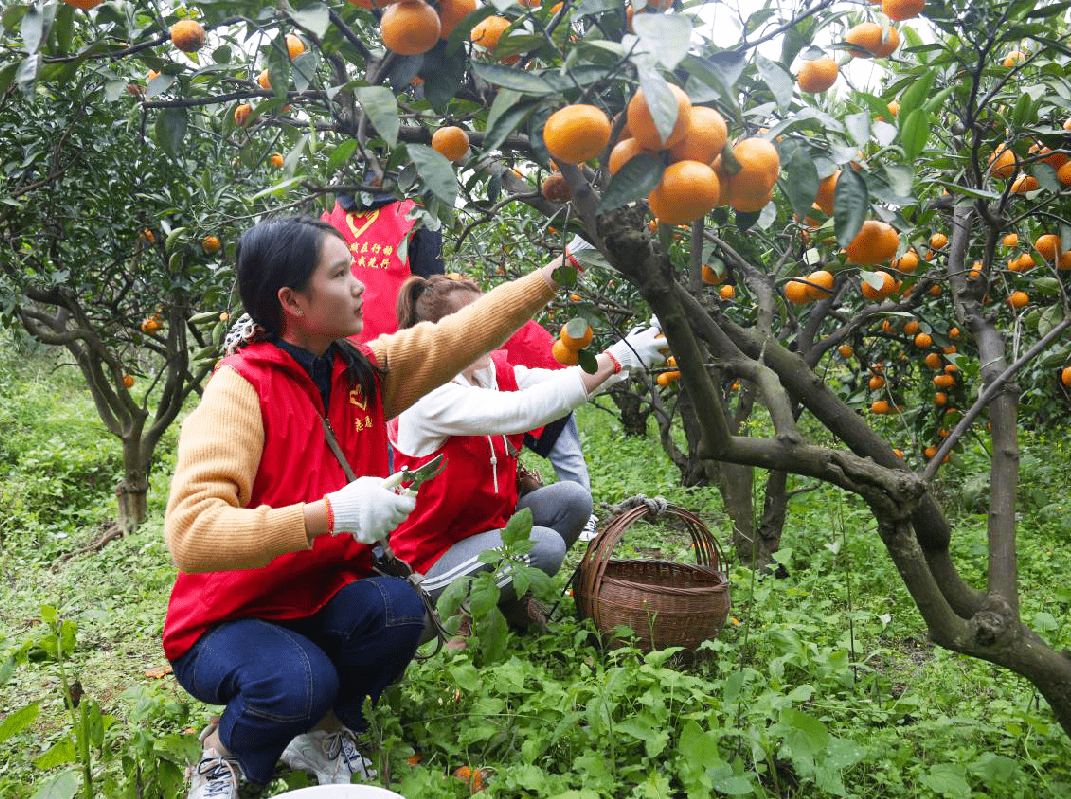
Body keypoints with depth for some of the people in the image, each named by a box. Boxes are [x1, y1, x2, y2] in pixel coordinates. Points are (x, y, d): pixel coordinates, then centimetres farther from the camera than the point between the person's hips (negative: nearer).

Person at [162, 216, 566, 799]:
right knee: (299, 684, -34)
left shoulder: (364, 370, -3)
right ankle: (224, 750, 4)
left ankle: (324, 733, 7)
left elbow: (465, 332, 1)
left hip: (320, 604, 6)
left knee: (398, 608, -25)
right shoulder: (239, 391, -23)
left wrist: (560, 269, 0)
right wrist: (330, 514, -41)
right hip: (227, 621, -5)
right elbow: (190, 534, -34)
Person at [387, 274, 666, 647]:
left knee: (573, 498, -8)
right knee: (545, 546, -26)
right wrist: (616, 358, -40)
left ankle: (509, 599, 7)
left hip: (487, 523, 8)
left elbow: (579, 381, -9)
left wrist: (633, 350, -27)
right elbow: (518, 411, -38)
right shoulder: (429, 396, -24)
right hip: (432, 557, -8)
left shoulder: (497, 373, 0)